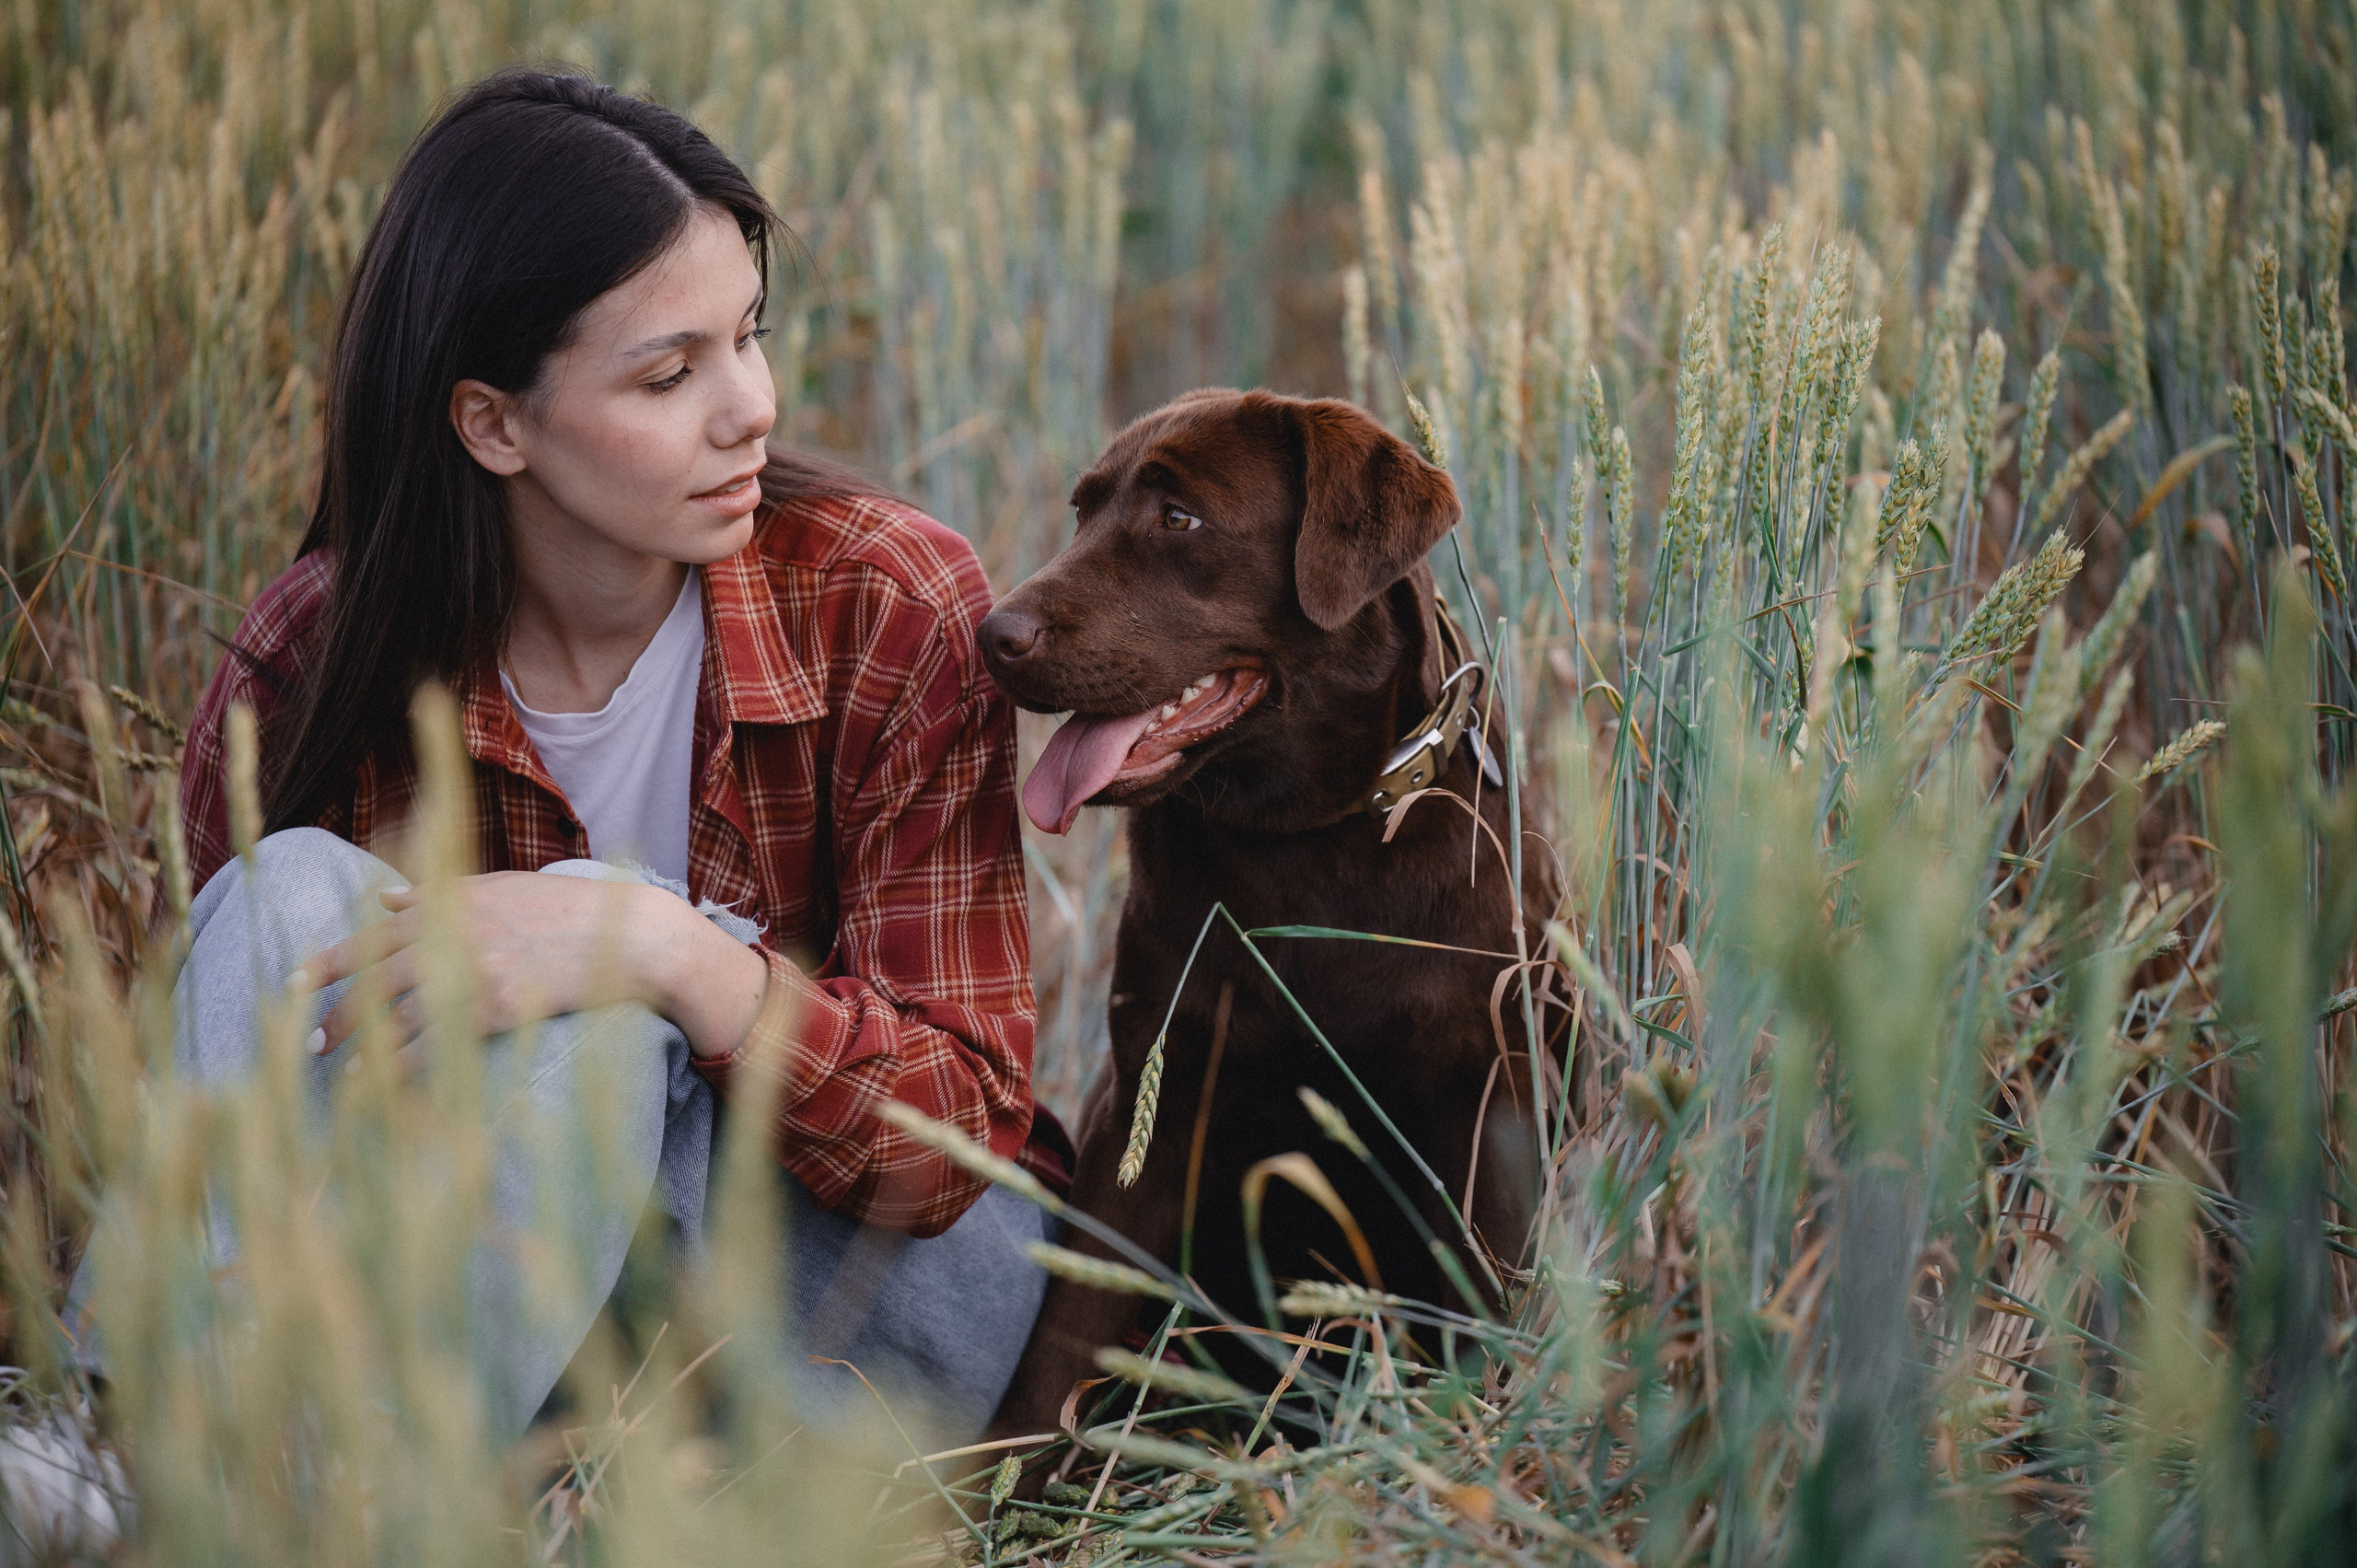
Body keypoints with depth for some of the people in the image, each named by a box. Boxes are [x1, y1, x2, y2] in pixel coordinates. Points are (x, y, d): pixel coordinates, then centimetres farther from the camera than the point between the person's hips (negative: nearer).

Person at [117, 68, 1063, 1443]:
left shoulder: (891, 605, -14)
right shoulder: (312, 661, -9)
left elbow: (962, 1133, -17)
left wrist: (677, 954, -34)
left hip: (876, 1272, -2)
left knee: (588, 957, -30)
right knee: (293, 887, -23)